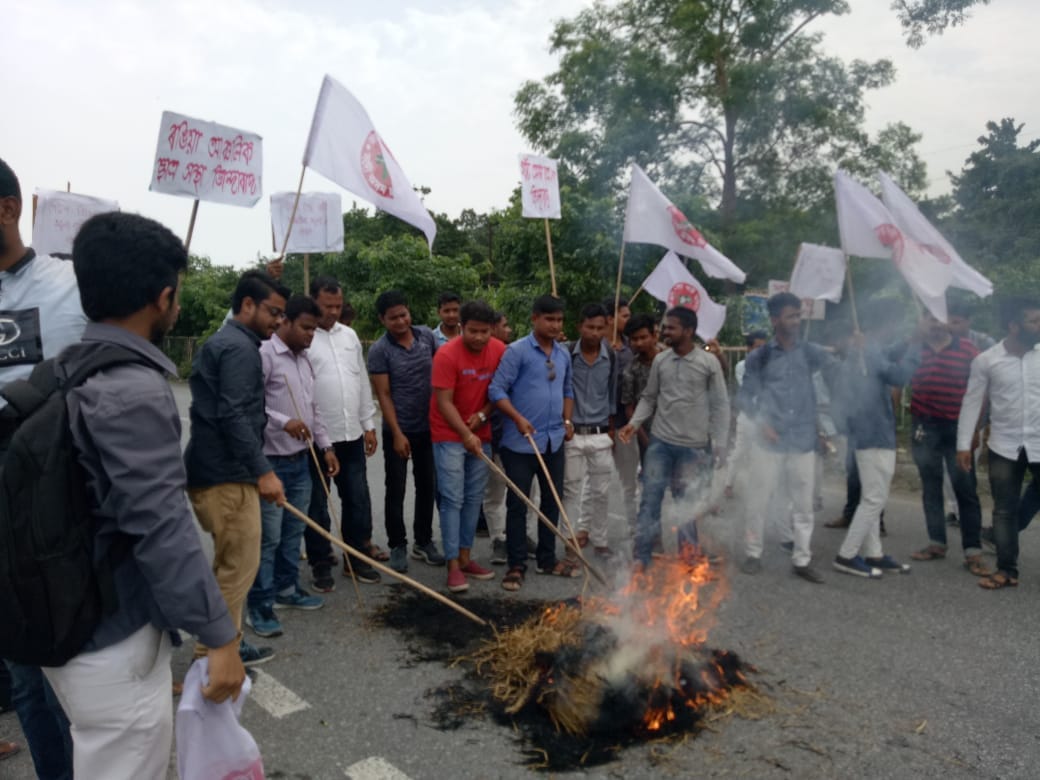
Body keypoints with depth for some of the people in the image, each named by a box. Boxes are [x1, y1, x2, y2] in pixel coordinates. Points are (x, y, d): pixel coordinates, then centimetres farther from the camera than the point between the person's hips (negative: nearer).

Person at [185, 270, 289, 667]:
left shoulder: (220, 342, 18)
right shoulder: (239, 347, -14)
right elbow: (233, 416, -23)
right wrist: (263, 471, -23)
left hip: (213, 471, 11)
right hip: (227, 475, -11)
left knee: (229, 563, 18)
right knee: (238, 565, -3)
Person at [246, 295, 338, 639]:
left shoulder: (304, 359, 14)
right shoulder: (264, 354, -14)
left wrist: (325, 446, 15)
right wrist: (283, 422, -31)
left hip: (301, 460, 8)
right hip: (271, 461, -8)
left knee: (294, 530, 16)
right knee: (268, 536, -2)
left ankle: (286, 588, 30)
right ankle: (259, 605, 9)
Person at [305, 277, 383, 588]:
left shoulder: (350, 335, 11)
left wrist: (369, 425, 12)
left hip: (352, 435, 6)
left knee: (358, 499, 12)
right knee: (317, 504, 7)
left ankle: (357, 557, 27)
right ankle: (321, 564, 20)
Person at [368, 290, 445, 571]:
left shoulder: (427, 335, -1)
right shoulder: (379, 350, -11)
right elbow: (384, 395, -12)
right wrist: (397, 434, -15)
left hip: (428, 427, 4)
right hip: (398, 430, -4)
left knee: (427, 486, 13)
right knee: (396, 490, 5)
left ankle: (424, 542, 27)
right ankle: (397, 546, 19)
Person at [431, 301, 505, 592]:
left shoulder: (499, 350, -4)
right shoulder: (447, 354, -18)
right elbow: (444, 402, -18)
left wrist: (482, 414, -10)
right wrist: (466, 434, -25)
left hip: (481, 433, 5)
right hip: (449, 434, -5)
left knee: (474, 498, 9)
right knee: (452, 499, -6)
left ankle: (465, 557, 20)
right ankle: (453, 565, 0)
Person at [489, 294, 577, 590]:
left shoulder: (563, 354, 9)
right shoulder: (517, 351, -10)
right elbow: (497, 390, -13)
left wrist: (567, 419, 7)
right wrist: (518, 418, -23)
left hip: (553, 441, 6)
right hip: (520, 442, -6)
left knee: (552, 500, 14)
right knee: (518, 503, 1)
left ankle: (547, 559, 29)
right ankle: (516, 566, 13)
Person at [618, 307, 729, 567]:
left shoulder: (709, 363, -5)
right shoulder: (660, 361, 3)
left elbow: (720, 406, -3)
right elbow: (649, 397, 9)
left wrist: (719, 446, -6)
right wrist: (634, 422, -7)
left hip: (694, 446, -2)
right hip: (660, 442, 2)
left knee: (687, 503, 10)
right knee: (650, 498, 2)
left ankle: (688, 558, 26)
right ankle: (641, 558, 11)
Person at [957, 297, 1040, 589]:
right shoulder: (986, 360, -4)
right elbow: (972, 402, -1)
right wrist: (964, 445, -4)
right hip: (1004, 447, 0)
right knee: (1004, 511, 7)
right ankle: (1007, 570, 18)